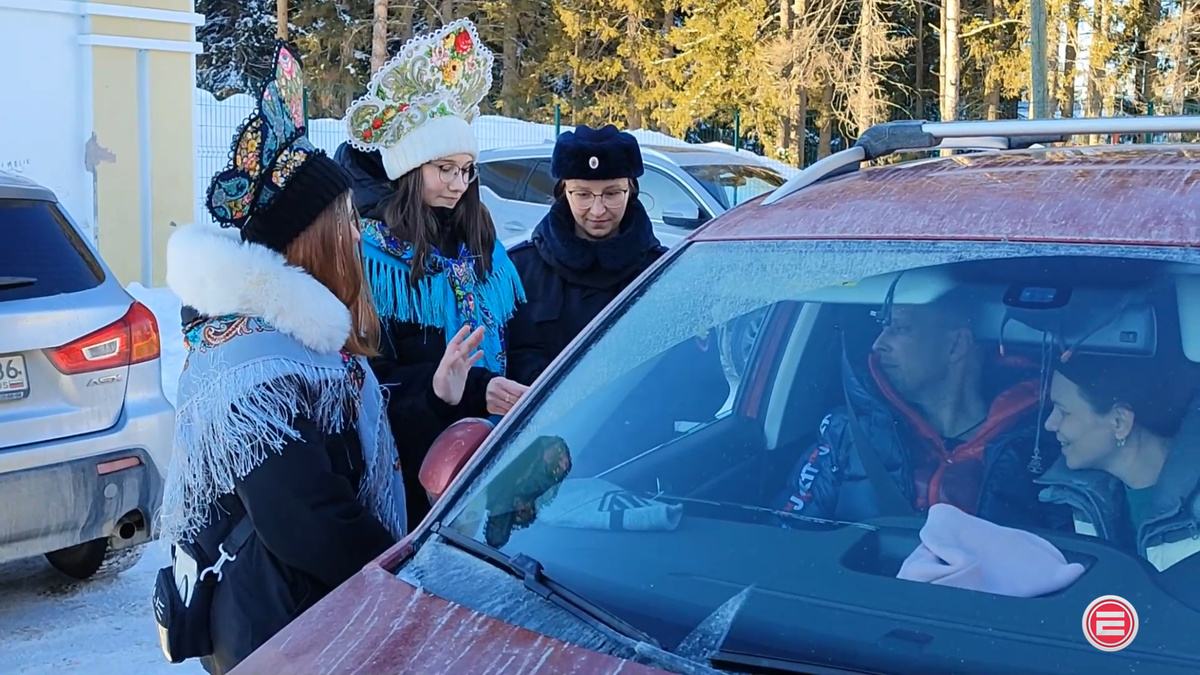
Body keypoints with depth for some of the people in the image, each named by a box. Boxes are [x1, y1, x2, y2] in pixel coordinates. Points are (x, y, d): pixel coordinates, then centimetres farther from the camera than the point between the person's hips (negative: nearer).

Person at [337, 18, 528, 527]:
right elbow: (371, 370, -15)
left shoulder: (480, 245, 10)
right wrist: (468, 392, -24)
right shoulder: (370, 248, -9)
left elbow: (512, 342, 16)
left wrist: (518, 397, -2)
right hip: (408, 459, -5)